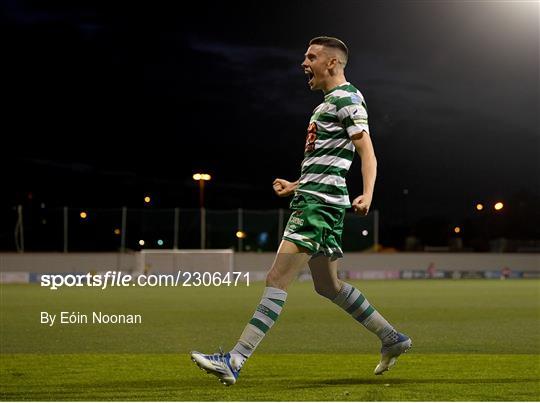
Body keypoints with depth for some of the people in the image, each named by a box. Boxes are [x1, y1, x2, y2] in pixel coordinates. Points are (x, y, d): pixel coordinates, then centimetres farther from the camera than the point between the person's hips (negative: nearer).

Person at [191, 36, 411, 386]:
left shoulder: (347, 99, -8)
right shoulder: (330, 102, 23)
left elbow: (367, 152, -17)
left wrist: (367, 194, -31)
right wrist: (295, 186, 33)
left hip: (320, 203, -11)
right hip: (312, 199, 11)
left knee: (277, 279, -15)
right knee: (328, 285, 16)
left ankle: (235, 362, -20)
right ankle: (393, 339, 25)